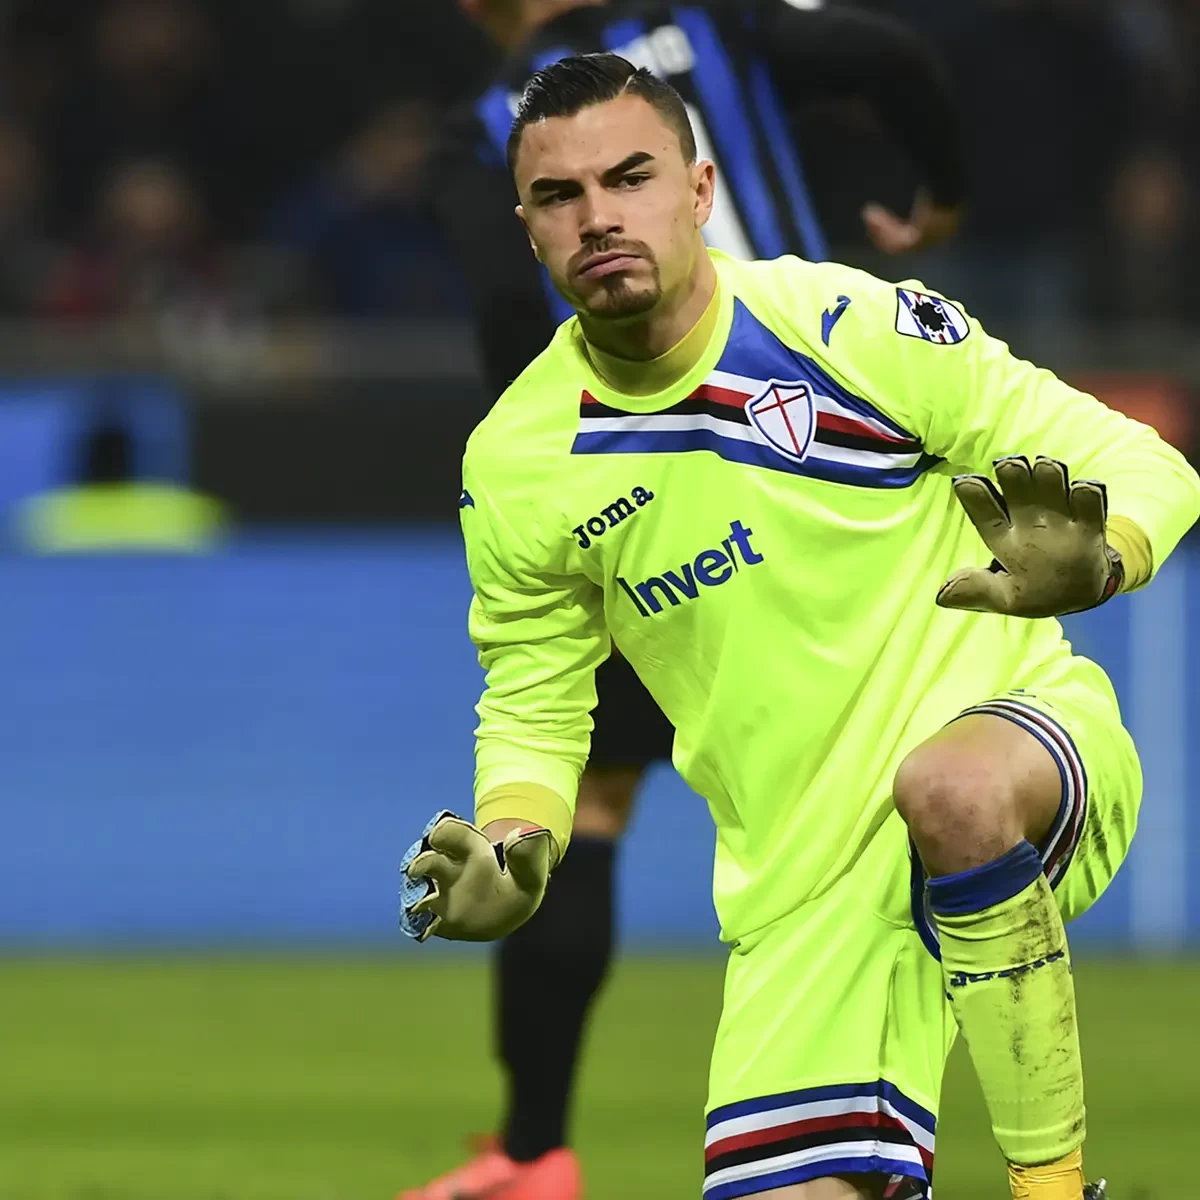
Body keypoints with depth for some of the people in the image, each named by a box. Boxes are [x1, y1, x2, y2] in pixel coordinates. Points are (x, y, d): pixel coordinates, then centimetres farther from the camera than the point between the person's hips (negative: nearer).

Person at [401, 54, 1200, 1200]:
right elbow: (534, 705, 14)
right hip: (805, 883, 3)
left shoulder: (850, 325, -11)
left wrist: (1086, 566, -31)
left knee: (951, 788, -39)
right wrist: (515, 847, -7)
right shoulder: (514, 464, 0)